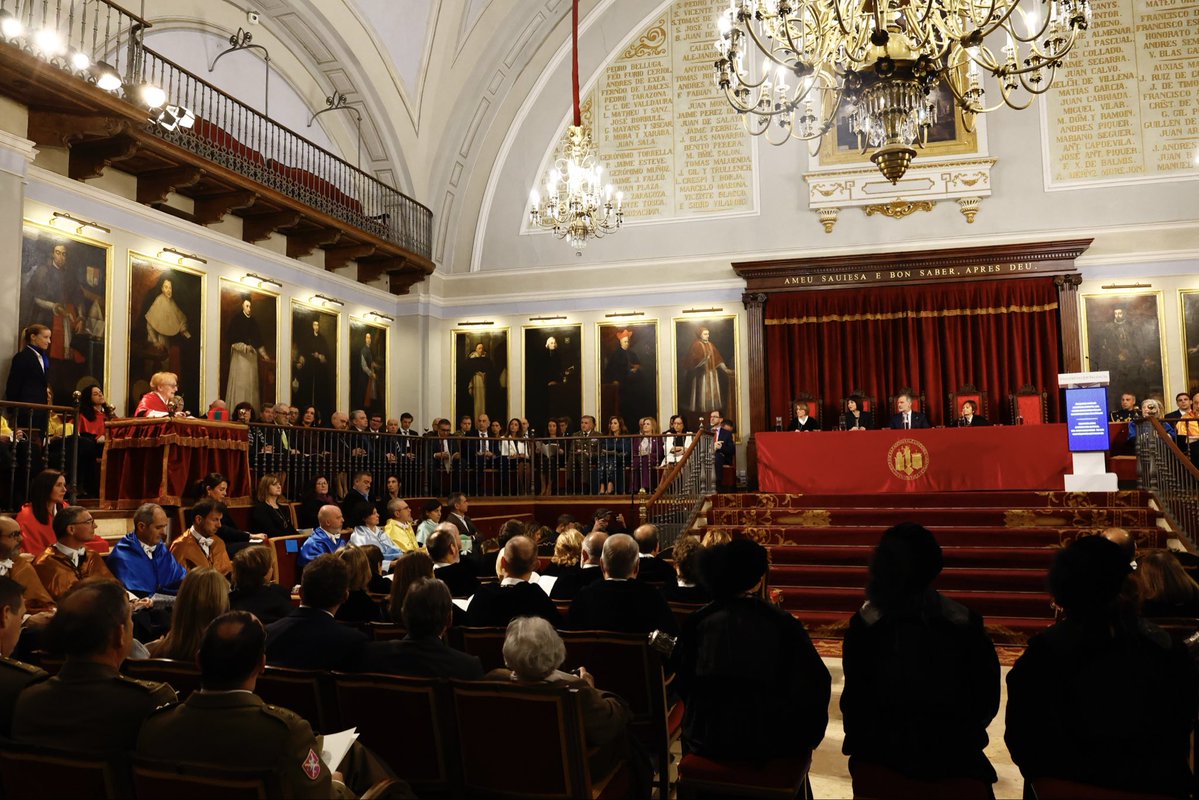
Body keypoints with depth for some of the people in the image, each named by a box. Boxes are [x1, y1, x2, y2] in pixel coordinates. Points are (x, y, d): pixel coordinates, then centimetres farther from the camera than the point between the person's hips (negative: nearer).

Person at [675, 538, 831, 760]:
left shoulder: (697, 622, -6)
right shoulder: (782, 623, -11)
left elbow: (683, 683, 3)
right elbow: (816, 682, -13)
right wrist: (808, 737, 2)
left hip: (706, 739, 2)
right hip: (768, 742, -1)